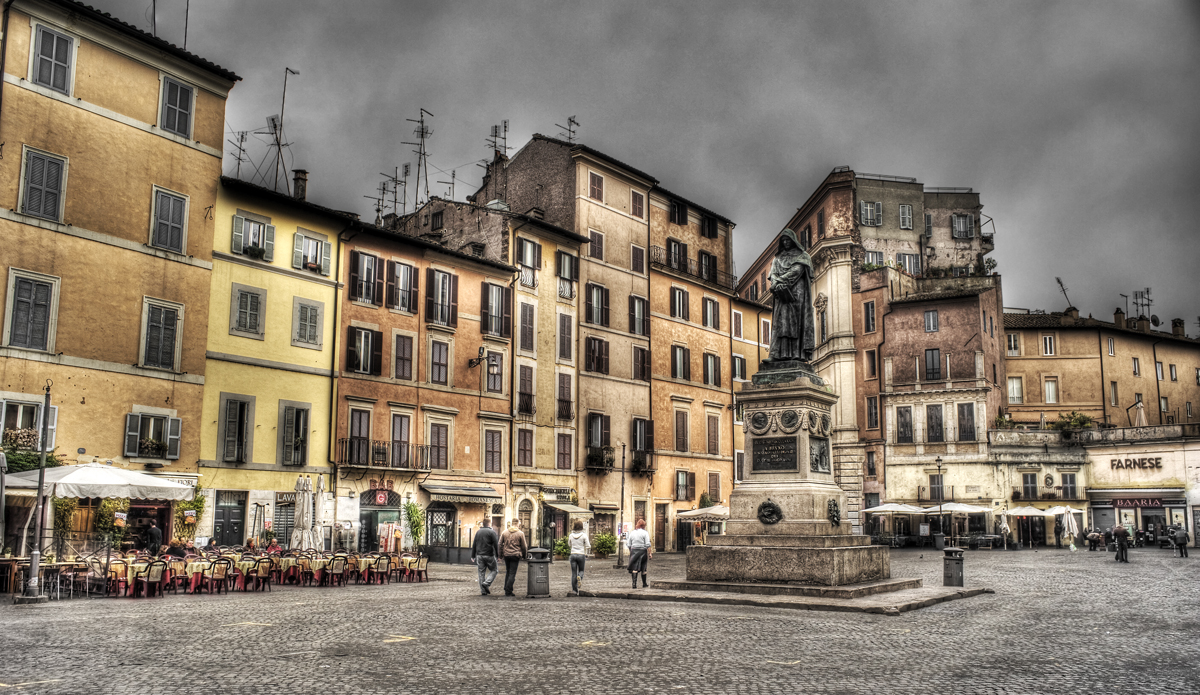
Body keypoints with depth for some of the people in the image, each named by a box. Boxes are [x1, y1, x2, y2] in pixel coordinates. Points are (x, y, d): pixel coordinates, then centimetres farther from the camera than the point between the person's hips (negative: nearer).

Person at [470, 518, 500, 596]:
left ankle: (483, 591, 4)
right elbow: (496, 545, -9)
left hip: (479, 555, 5)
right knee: (494, 570, 10)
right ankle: (486, 583, -11)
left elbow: (474, 545, 12)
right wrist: (497, 555, -4)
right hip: (489, 555, -5)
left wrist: (473, 556, 16)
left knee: (481, 573, 7)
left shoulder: (478, 532, 11)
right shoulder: (492, 532, -6)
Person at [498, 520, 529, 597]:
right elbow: (524, 546, 1)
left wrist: (500, 554, 15)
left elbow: (500, 544, 7)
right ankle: (508, 591, -6)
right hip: (515, 555, -4)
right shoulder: (520, 534, -4)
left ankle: (506, 590, 17)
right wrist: (524, 555, 15)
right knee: (512, 573, -1)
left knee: (508, 572, 17)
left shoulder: (504, 533, 6)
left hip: (506, 555, 4)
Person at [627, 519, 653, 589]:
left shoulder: (632, 533, 10)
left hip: (634, 551, 2)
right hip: (642, 551, -2)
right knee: (643, 569, 11)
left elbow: (629, 545, 12)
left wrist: (630, 553, 21)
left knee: (634, 568, -3)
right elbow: (647, 545, -10)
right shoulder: (645, 533, -3)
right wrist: (650, 553, -6)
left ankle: (634, 583, -17)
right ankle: (644, 584, 21)